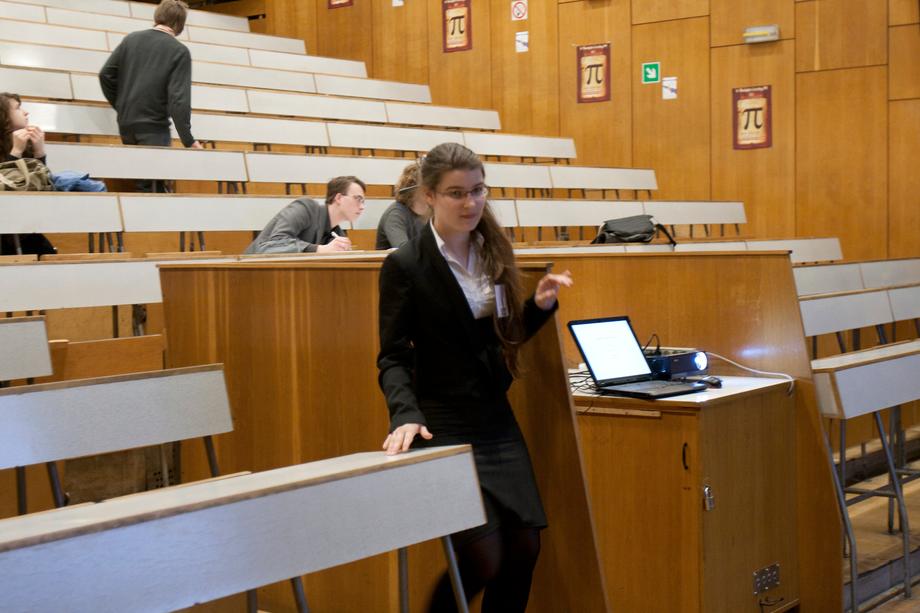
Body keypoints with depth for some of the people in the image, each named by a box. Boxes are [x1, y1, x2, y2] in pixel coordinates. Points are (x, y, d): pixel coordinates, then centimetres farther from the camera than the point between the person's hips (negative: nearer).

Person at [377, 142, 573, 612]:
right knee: (483, 559, -10)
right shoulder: (405, 265, -11)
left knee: (524, 549, 5)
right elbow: (393, 357, -11)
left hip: (497, 419, 6)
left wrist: (540, 305, -2)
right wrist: (406, 415, -28)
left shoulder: (493, 251, 7)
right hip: (444, 427, -6)